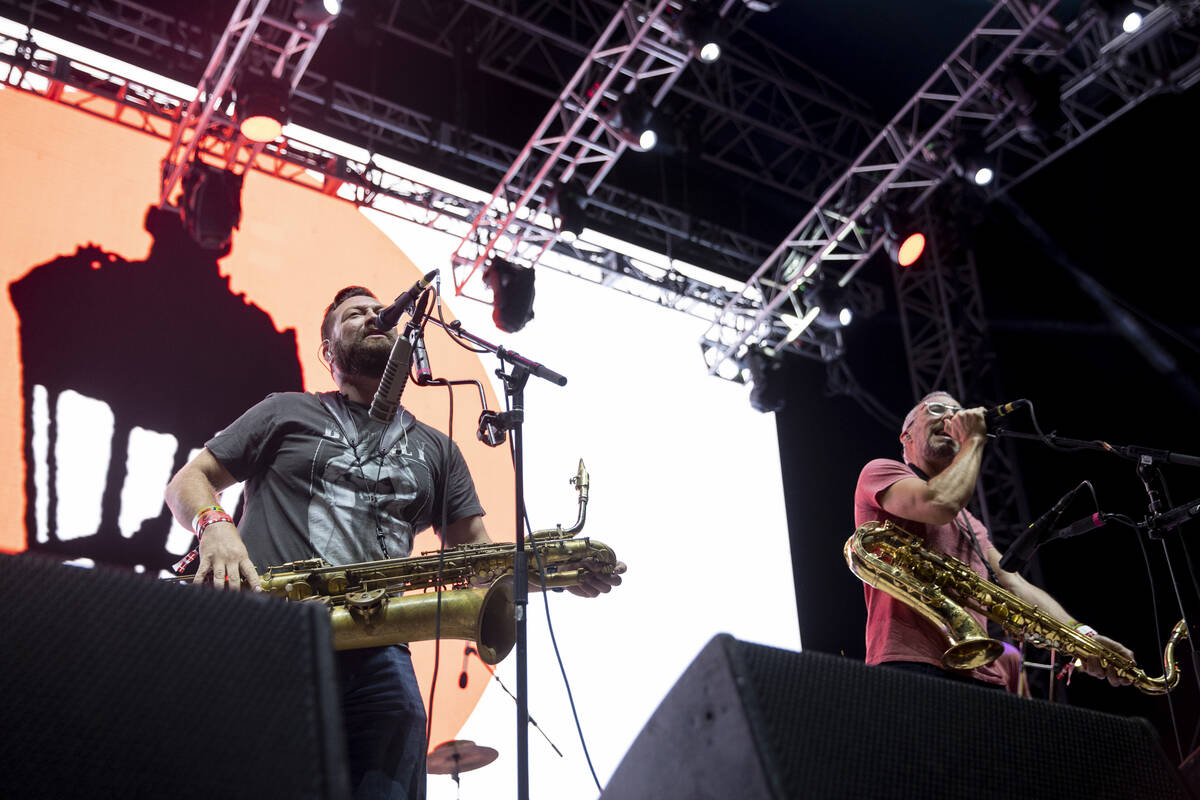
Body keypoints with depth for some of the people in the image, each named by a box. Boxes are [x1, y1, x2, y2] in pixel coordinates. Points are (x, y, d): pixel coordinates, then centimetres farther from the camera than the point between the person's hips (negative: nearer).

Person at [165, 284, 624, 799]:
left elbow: (476, 553, 19)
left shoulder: (435, 449, 25)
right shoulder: (286, 413, 17)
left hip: (374, 656, 2)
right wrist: (214, 526, -9)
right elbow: (188, 481, 15)